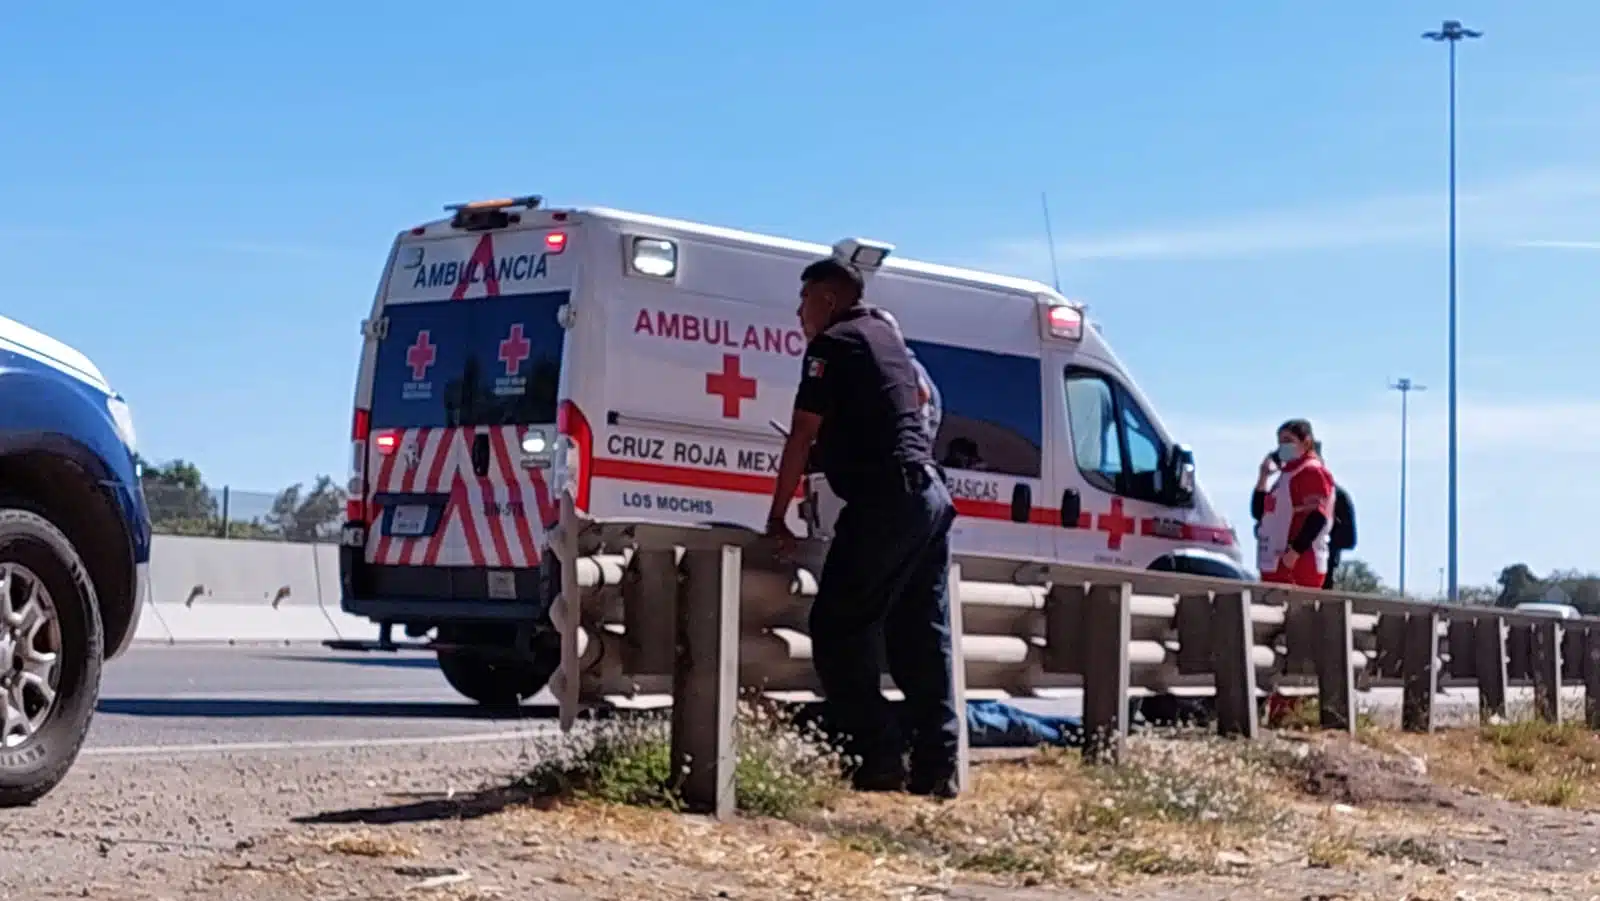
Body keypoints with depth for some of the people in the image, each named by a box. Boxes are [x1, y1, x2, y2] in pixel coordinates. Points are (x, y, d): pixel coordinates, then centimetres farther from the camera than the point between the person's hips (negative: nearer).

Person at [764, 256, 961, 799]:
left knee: (839, 630, -6)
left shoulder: (834, 345, -4)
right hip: (929, 494, 9)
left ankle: (879, 760, -11)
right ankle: (935, 769, 6)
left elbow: (802, 437, -8)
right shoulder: (886, 337, 23)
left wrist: (777, 517, -4)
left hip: (884, 499, -9)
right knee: (922, 639, 8)